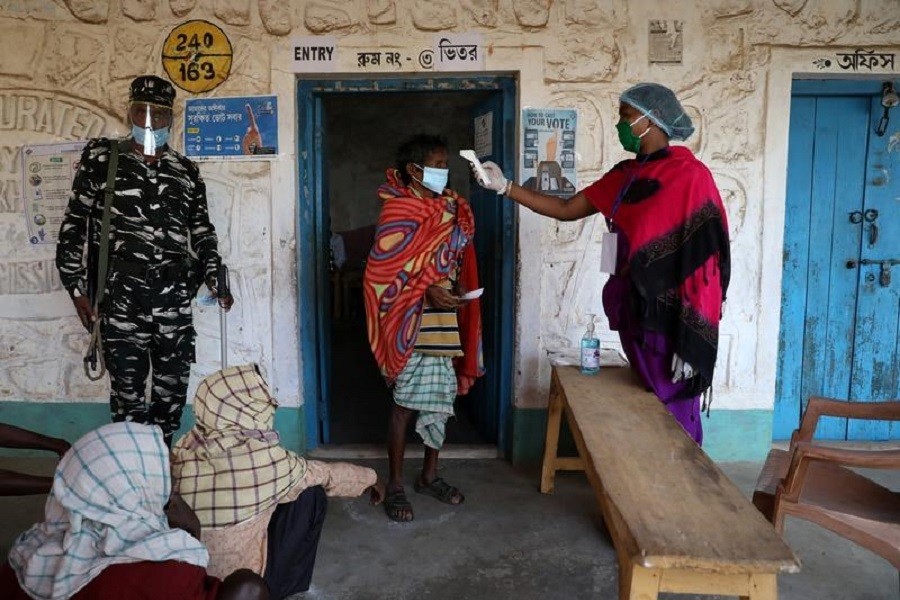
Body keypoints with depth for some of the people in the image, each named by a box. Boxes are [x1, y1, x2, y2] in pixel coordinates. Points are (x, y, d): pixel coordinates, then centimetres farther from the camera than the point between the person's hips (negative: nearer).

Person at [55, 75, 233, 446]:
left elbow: (202, 232, 17)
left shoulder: (186, 172, 11)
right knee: (128, 393, 3)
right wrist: (77, 289, -2)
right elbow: (74, 226, 3)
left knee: (172, 390, 10)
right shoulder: (101, 159, 4)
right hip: (121, 298, -2)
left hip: (174, 298, 3)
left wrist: (214, 278, 4)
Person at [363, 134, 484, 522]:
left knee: (441, 398, 13)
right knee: (406, 403, 0)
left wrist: (458, 284, 0)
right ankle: (395, 485, 15)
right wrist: (428, 291, -22)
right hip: (412, 320, -7)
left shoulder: (447, 207, 11)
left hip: (444, 318, 8)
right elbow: (383, 269, -17)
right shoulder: (399, 210, -12)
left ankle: (429, 476, 29)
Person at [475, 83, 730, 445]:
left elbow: (703, 260, -16)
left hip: (671, 320, -7)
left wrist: (690, 341, -18)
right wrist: (504, 186, 8)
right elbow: (565, 210, 15)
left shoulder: (690, 175, -13)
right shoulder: (625, 176, 10)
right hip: (634, 314, 8)